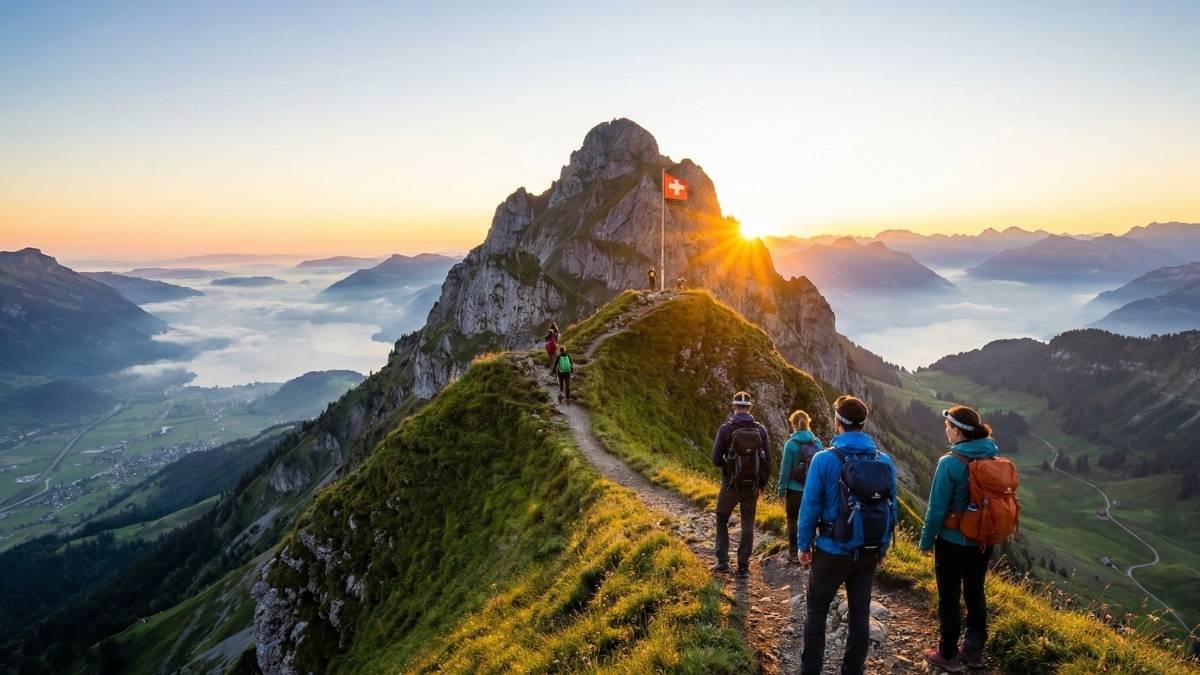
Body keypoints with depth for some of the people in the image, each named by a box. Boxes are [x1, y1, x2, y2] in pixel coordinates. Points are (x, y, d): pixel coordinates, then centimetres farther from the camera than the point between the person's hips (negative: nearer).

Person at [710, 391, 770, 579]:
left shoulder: (726, 429, -12)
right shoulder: (760, 430, -4)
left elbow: (716, 459, -10)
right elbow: (767, 461, -1)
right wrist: (762, 483, 11)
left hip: (731, 484, -2)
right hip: (752, 486, 2)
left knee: (722, 521, 17)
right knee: (748, 525, 12)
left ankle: (723, 562, 15)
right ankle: (743, 567, 14)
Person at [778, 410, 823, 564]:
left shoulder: (791, 444, -13)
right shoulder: (817, 443, -3)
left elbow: (785, 469, -10)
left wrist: (781, 490, -1)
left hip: (795, 489, -3)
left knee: (793, 520, 10)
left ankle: (794, 554, 15)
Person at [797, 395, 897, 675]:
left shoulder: (825, 459, -16)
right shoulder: (885, 461, -4)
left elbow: (810, 507, -13)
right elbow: (891, 508, 1)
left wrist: (804, 545, 0)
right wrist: (883, 547, 14)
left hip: (832, 551, -3)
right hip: (869, 552, 4)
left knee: (817, 610, 13)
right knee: (860, 613, 16)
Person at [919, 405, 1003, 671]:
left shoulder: (950, 463, -22)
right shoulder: (993, 458, -4)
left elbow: (937, 508, -18)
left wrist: (926, 540, -5)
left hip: (953, 541, -6)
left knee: (949, 598, 9)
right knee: (975, 593, 20)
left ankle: (948, 655, 22)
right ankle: (974, 650, 35)